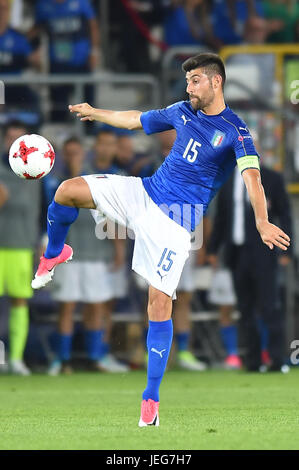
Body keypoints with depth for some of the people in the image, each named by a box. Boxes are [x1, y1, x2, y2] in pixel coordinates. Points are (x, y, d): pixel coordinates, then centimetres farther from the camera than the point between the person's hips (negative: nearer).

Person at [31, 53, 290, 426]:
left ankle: (151, 398, -5)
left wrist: (261, 221, -44)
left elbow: (251, 175, -27)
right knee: (68, 190, -12)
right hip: (144, 192, 5)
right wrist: (95, 113, 37)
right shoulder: (182, 112, 8)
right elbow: (136, 120, 26)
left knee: (159, 301, -12)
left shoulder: (235, 131, -11)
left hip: (176, 220, -5)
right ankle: (54, 255, 20)